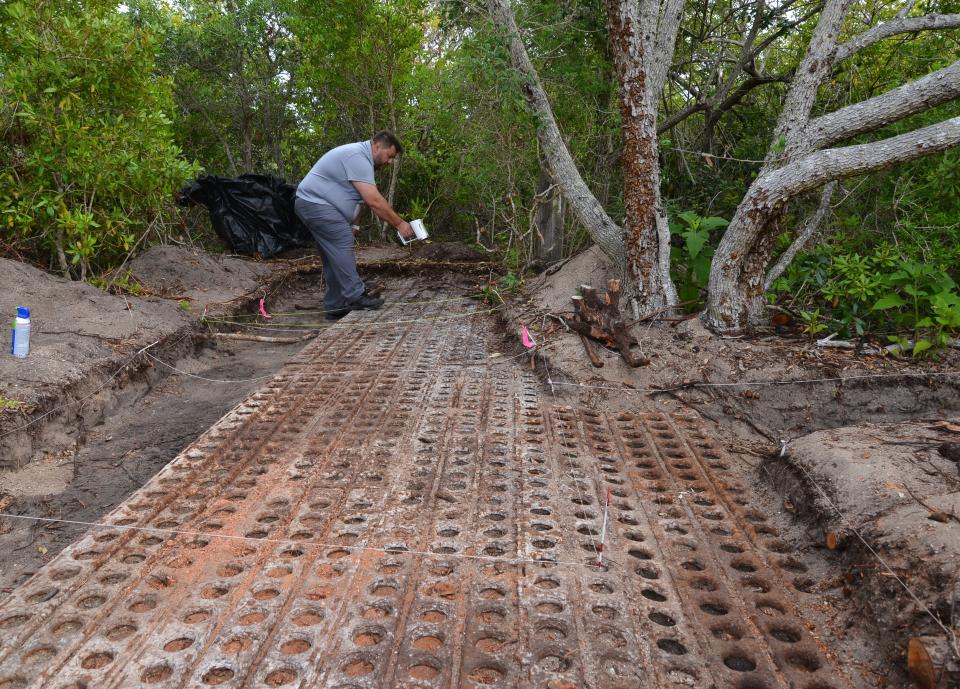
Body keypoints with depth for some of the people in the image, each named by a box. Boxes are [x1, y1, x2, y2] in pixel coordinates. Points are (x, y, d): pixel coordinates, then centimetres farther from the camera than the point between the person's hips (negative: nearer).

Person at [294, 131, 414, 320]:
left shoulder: (359, 156, 15)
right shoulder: (357, 157, -20)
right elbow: (374, 201, -25)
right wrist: (399, 224, -19)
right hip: (315, 203, -11)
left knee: (334, 255, 9)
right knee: (343, 244, -20)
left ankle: (335, 307, 12)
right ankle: (356, 296, -23)